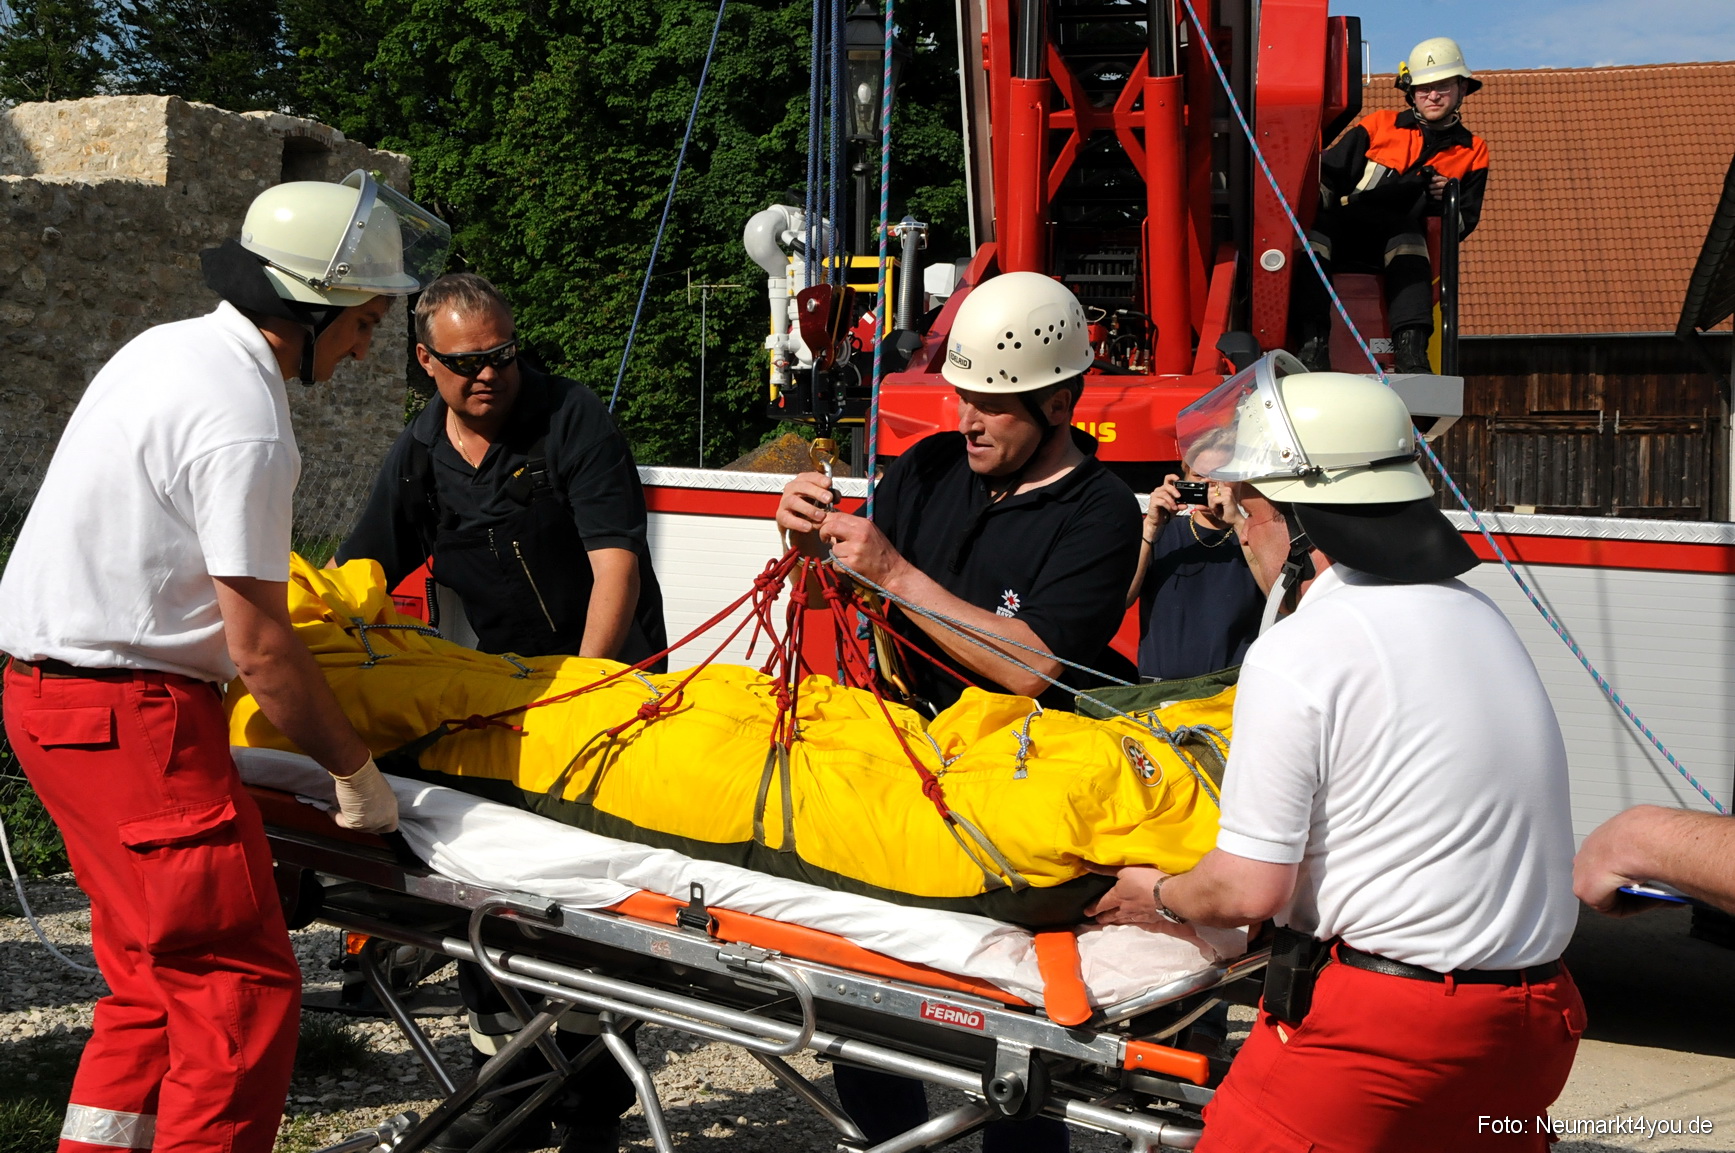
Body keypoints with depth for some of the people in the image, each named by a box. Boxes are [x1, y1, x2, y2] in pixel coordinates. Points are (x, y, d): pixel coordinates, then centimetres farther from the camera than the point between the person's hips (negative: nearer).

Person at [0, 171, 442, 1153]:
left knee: (156, 977, 17)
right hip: (132, 713, -10)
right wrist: (356, 771, -7)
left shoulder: (169, 347, 11)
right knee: (243, 987, -7)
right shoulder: (245, 423, -19)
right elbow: (260, 647, -18)